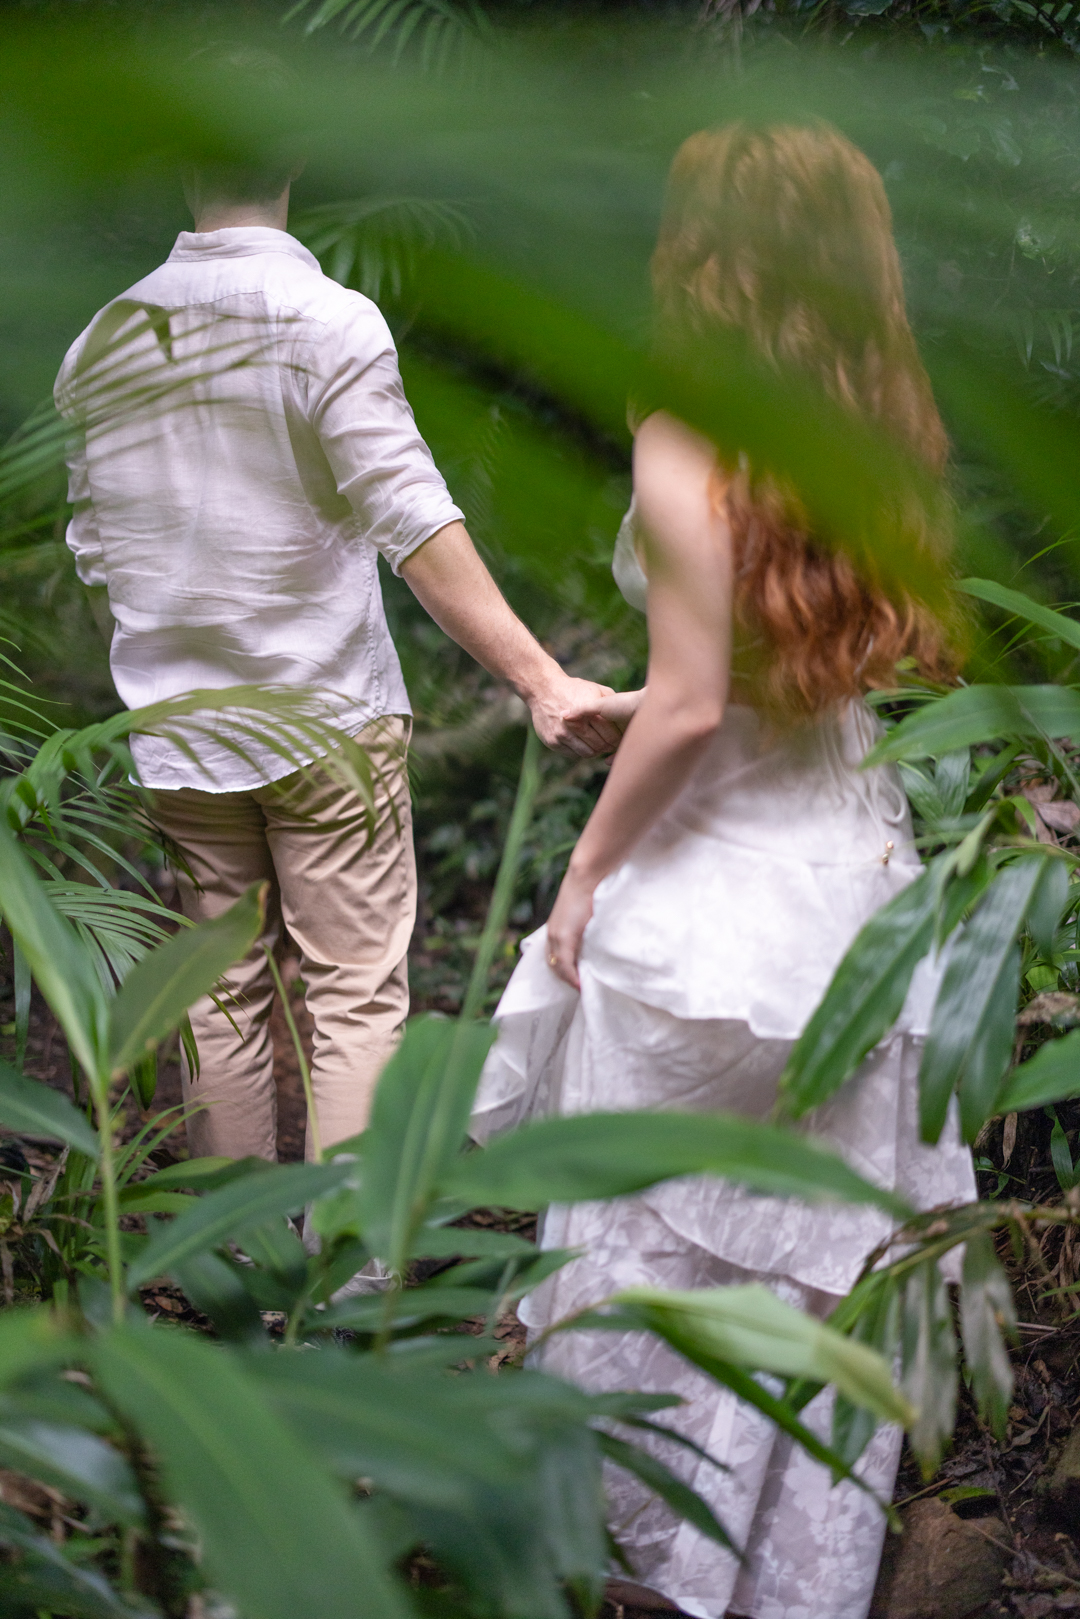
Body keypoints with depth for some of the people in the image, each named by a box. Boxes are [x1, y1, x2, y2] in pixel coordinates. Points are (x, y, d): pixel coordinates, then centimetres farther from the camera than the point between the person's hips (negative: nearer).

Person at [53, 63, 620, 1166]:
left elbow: (95, 554, 11)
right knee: (356, 997, 1)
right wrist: (542, 681, -21)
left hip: (177, 731, 5)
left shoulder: (103, 342, 5)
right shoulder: (329, 322, -10)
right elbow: (414, 525, -19)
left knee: (223, 1000, 13)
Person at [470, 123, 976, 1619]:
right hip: (857, 868, 6)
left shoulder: (685, 442, -15)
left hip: (713, 881, -6)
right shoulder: (884, 432, 5)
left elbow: (694, 706, -18)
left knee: (652, 1232, 11)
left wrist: (588, 872, -6)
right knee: (819, 1252, 14)